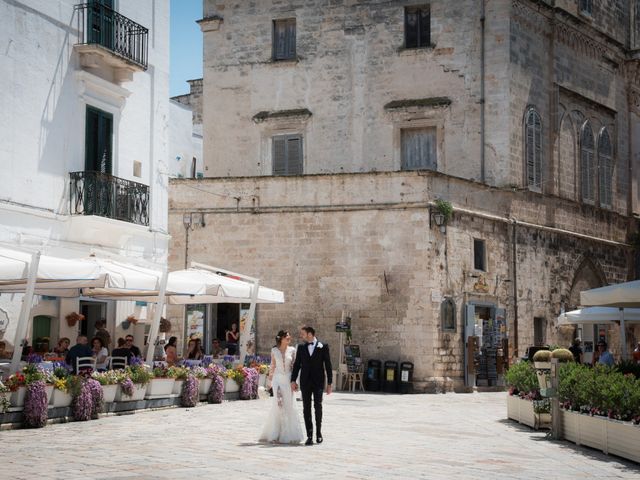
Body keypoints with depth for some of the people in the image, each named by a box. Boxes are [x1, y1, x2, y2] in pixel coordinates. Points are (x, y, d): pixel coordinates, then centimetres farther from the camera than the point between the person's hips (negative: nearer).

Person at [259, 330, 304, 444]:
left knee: (289, 407, 1)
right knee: (278, 406, -6)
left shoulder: (292, 350, 3)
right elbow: (272, 366, 8)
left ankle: (288, 434, 11)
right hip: (277, 379, -1)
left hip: (288, 379, 1)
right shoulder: (274, 351, 2)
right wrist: (270, 380, 6)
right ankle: (275, 434, 3)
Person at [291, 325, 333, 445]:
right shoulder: (301, 347, 9)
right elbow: (297, 364, 9)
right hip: (305, 382, 2)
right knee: (306, 408, -1)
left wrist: (329, 383, -3)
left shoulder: (323, 347, 0)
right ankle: (309, 436, 1)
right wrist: (293, 380, 0)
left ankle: (318, 432, 17)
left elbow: (328, 365, 0)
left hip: (318, 382, -2)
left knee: (318, 406, -3)